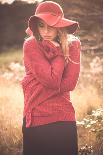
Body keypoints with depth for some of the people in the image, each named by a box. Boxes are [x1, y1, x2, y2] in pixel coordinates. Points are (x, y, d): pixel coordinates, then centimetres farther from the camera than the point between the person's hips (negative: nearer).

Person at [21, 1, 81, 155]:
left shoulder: (73, 44, -1)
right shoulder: (31, 45, -8)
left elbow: (70, 83, -11)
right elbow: (52, 80, -18)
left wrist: (33, 84, -13)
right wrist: (59, 51, -9)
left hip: (64, 118, 2)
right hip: (36, 119, -2)